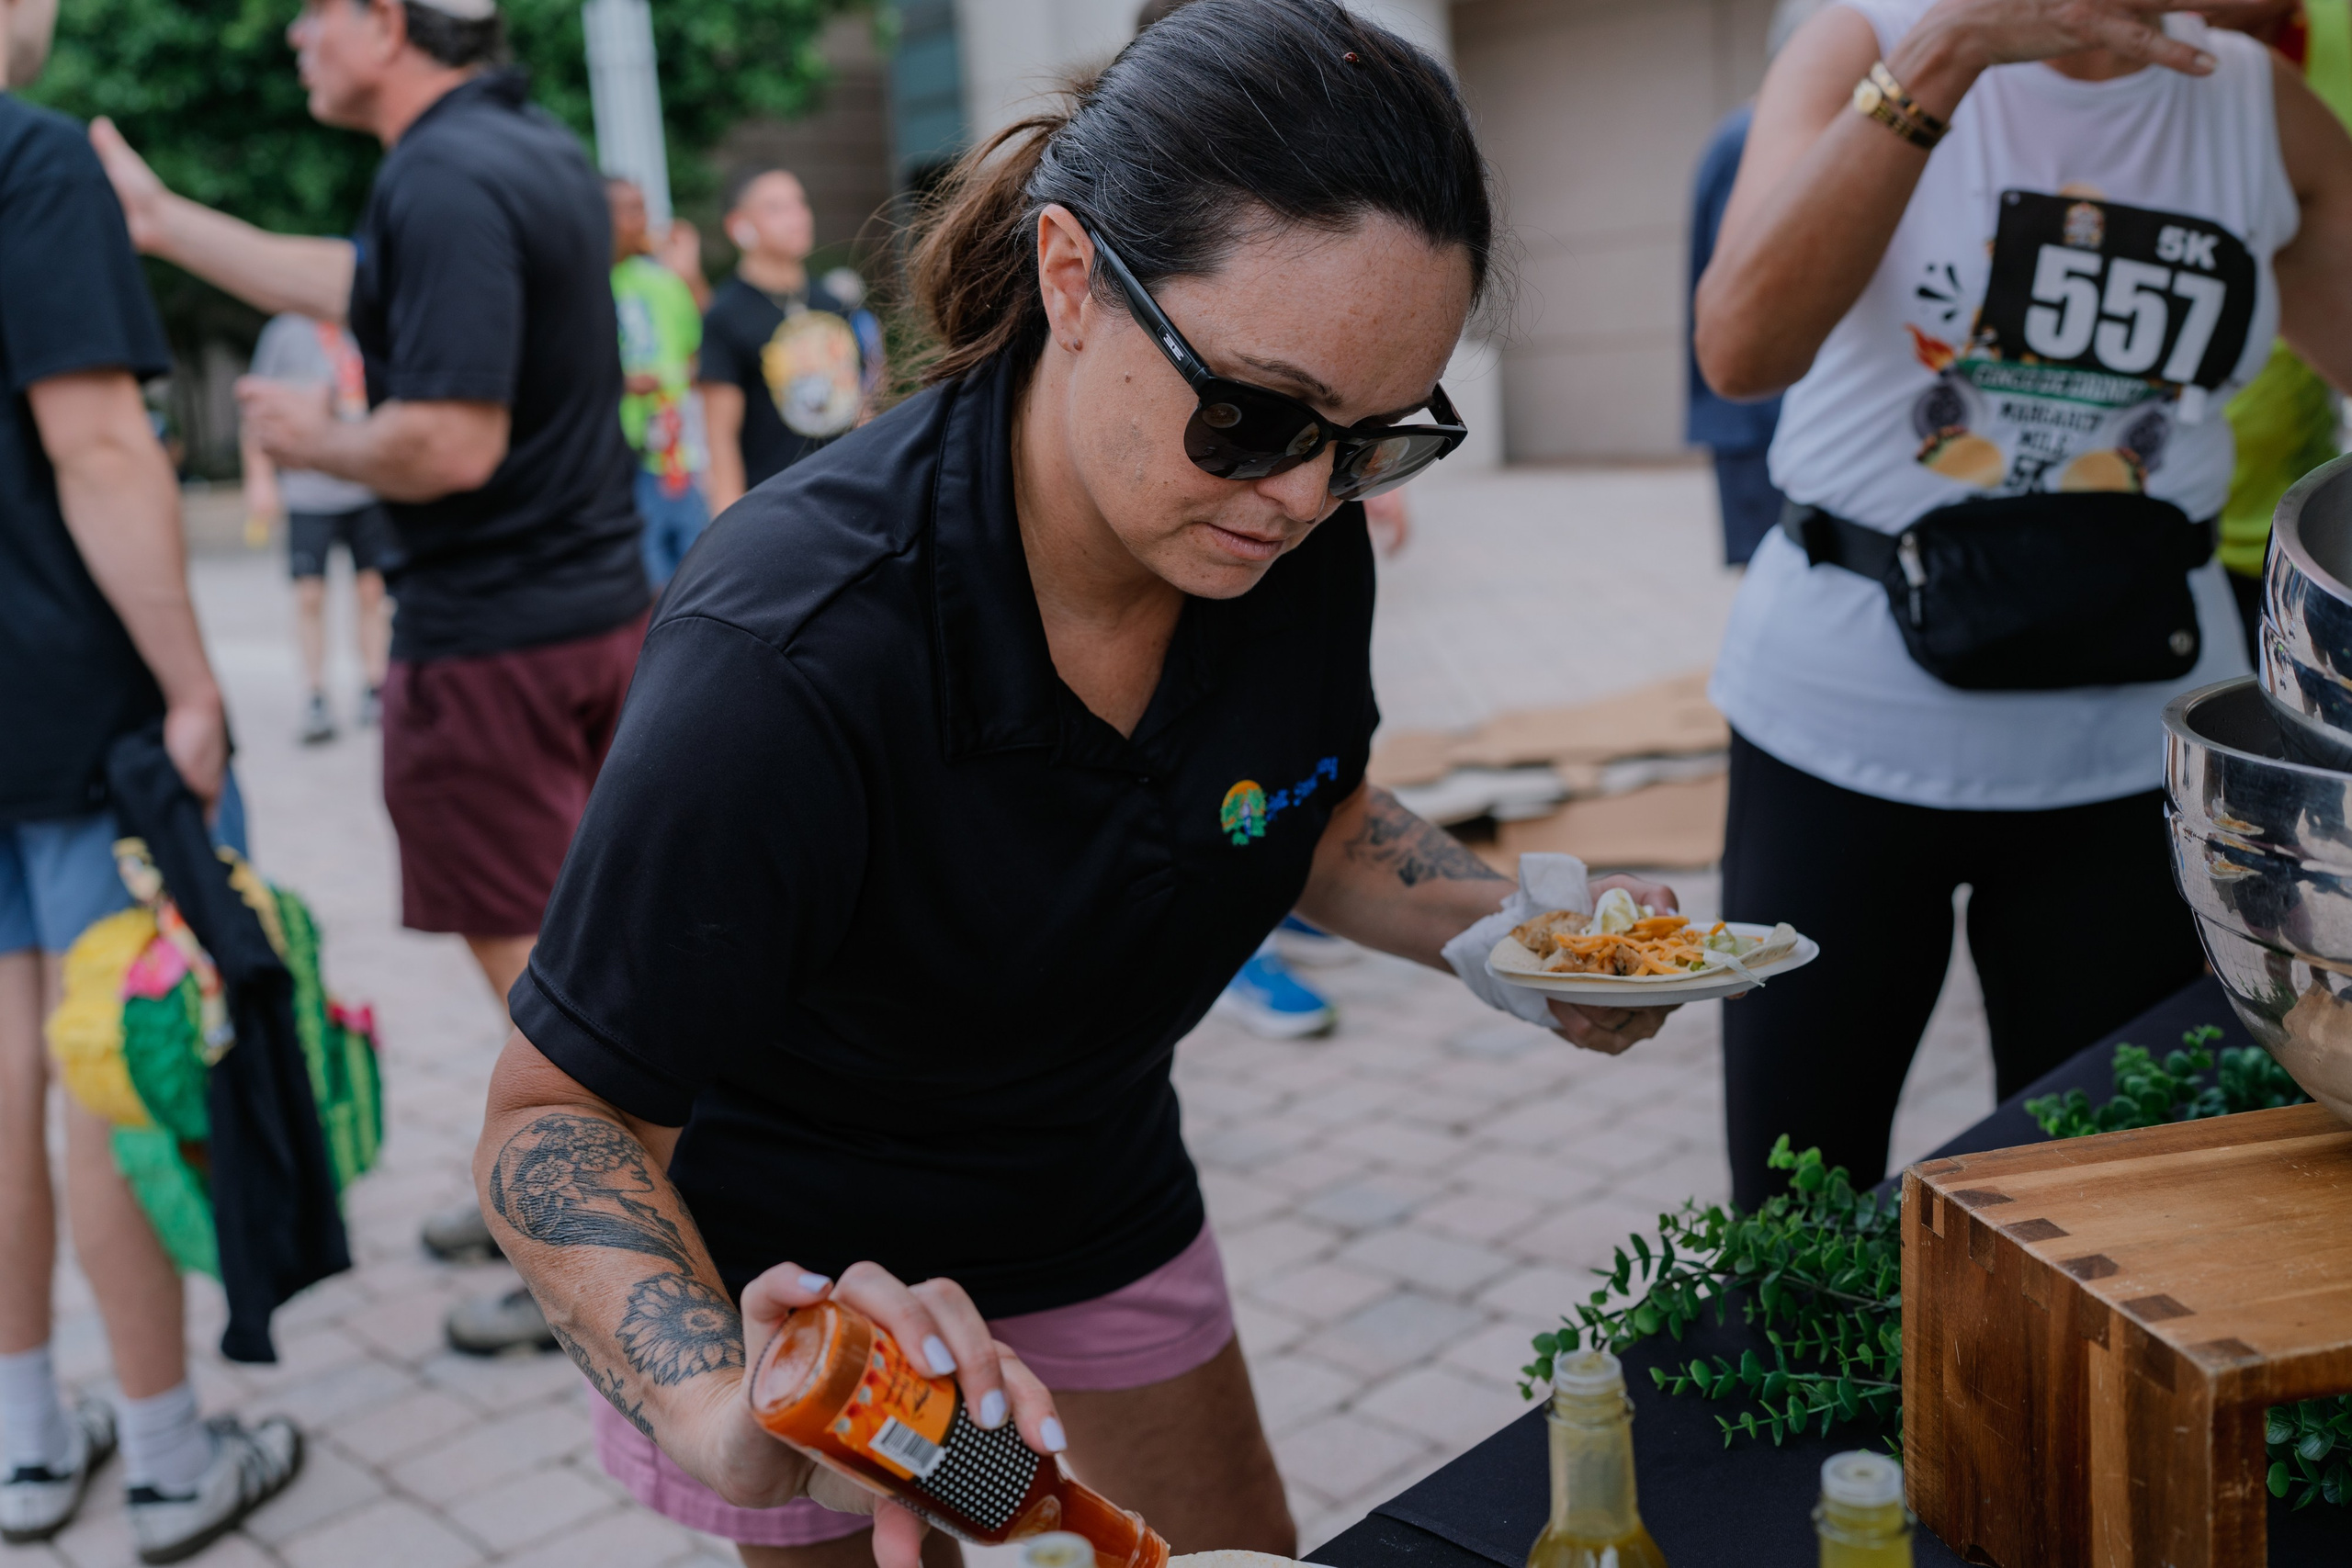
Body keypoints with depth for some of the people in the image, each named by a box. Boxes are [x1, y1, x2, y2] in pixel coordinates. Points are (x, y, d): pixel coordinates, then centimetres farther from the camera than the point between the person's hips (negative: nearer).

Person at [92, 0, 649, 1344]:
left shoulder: (442, 181, -19)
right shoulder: (538, 148, 12)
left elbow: (451, 442, -27)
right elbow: (357, 287, 21)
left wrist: (315, 440, -8)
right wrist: (163, 217, 26)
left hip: (494, 637, -10)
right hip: (603, 601, 10)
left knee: (531, 960, 1)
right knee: (574, 927, 20)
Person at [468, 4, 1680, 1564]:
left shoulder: (1299, 539, -19)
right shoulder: (787, 656, -38)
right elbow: (556, 1114, -28)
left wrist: (1513, 934, -17)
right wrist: (726, 1407, -47)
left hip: (1098, 1201, 6)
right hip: (790, 1270, -5)